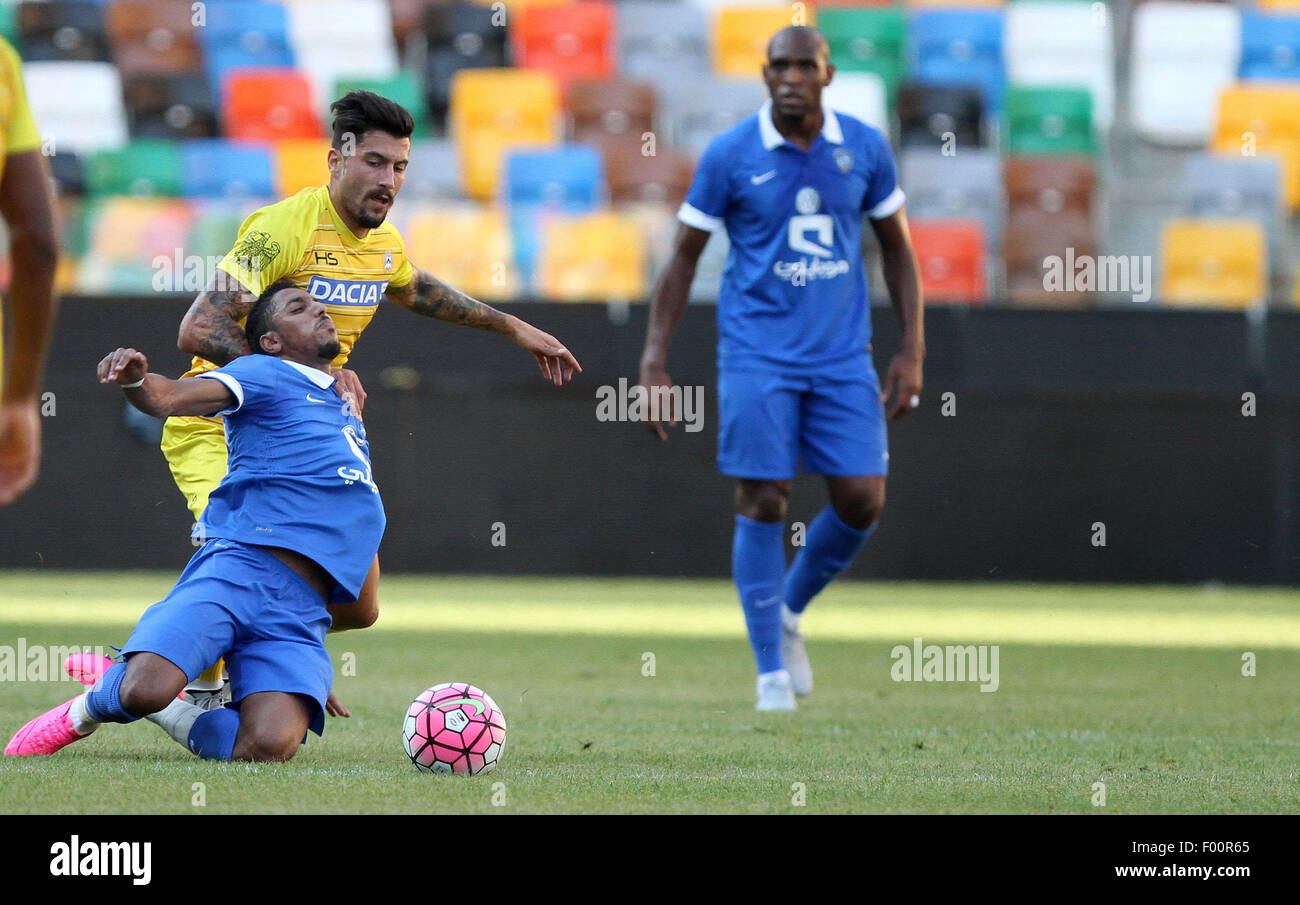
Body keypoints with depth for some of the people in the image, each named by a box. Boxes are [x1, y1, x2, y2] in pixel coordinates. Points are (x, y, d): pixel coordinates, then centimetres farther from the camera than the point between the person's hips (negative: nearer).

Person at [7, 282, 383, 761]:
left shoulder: (345, 407, 30)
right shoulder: (265, 375, 8)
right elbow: (169, 398, -15)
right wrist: (135, 379, -35)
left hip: (301, 610, 5)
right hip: (240, 567, -5)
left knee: (270, 745, -24)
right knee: (147, 688, -29)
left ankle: (166, 715, 6)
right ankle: (89, 708, 9)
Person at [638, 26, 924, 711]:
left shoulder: (865, 149, 2)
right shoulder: (730, 155, -5)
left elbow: (896, 248, 12)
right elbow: (684, 257, 1)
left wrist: (912, 350, 3)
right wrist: (653, 363, -5)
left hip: (843, 356, 3)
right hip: (757, 356, -3)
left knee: (862, 501, -5)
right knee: (762, 503, -6)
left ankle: (790, 610, 22)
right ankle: (771, 670, 5)